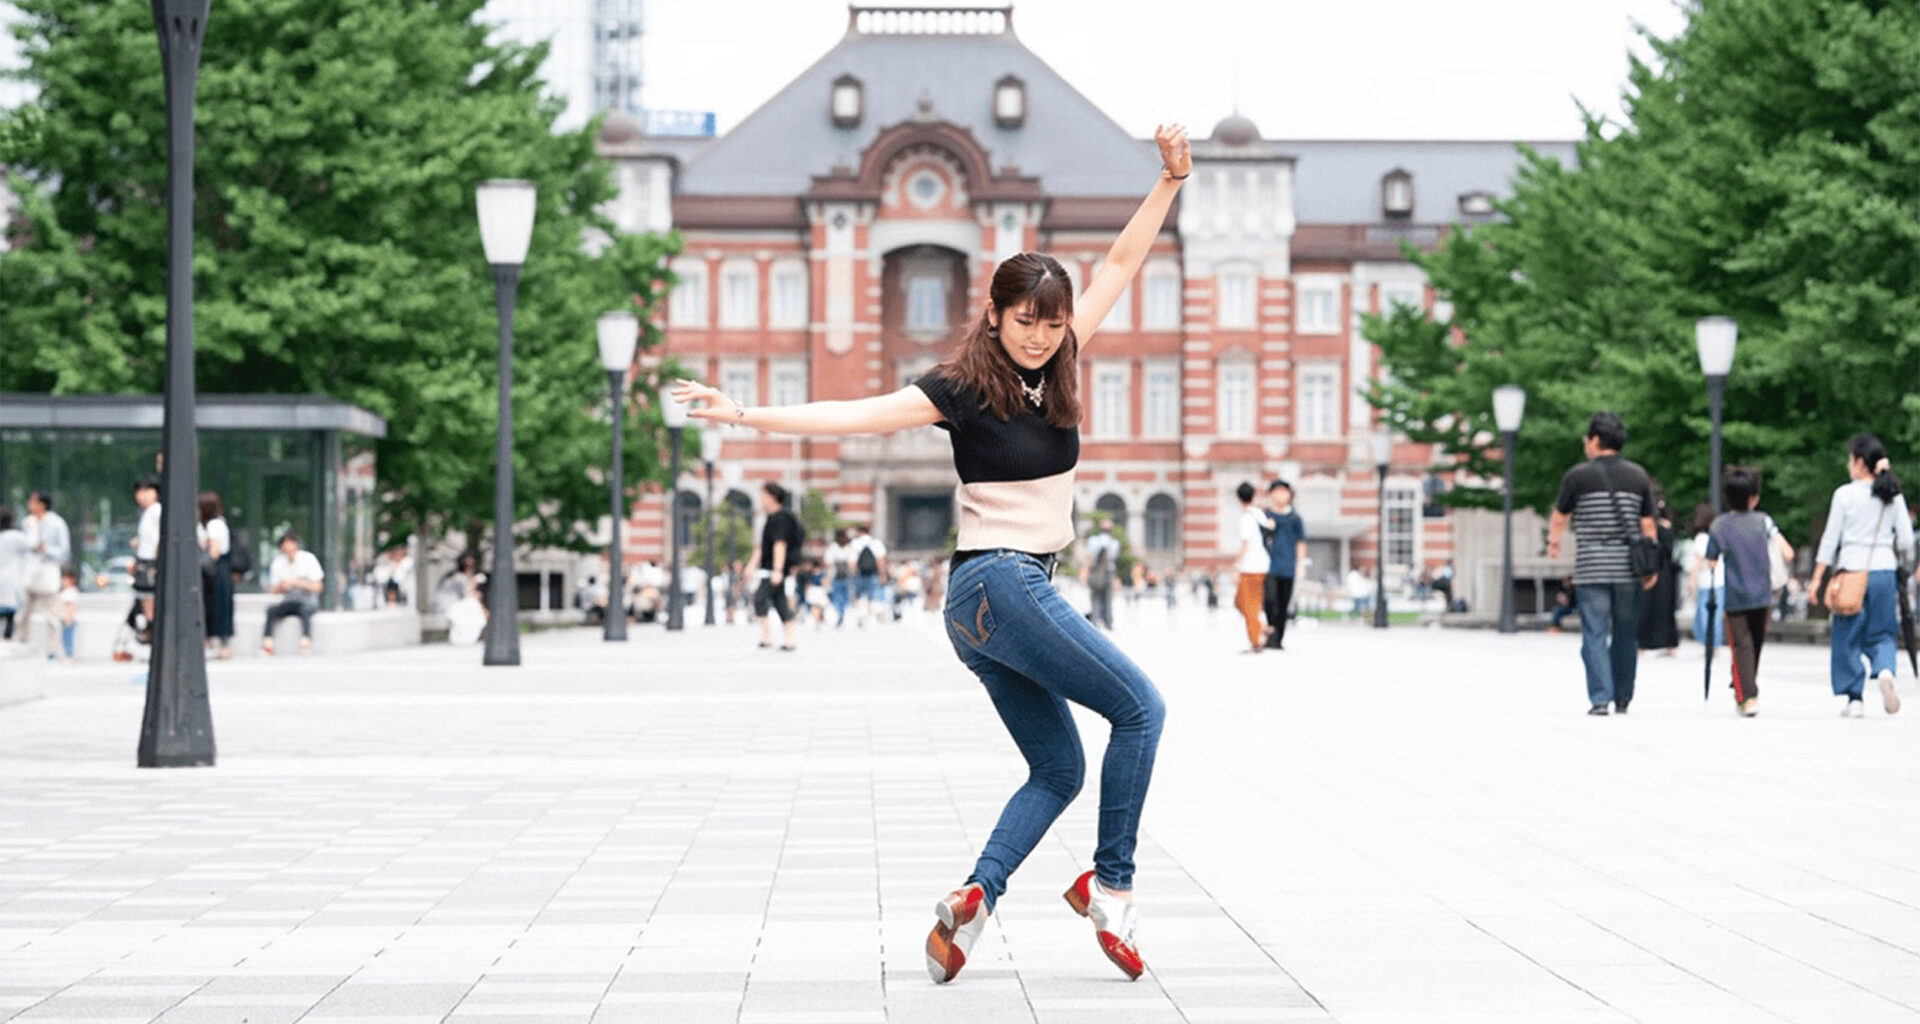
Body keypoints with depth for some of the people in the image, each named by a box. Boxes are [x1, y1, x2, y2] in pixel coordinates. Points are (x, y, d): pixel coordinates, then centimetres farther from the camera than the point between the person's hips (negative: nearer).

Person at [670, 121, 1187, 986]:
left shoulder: (1055, 364, 8)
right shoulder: (964, 387, -11)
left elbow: (1122, 263, 10)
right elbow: (855, 415, -17)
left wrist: (1171, 180, 4)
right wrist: (747, 414, -26)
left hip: (1011, 593, 8)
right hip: (998, 582, -8)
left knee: (1057, 769, 8)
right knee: (1139, 707, -6)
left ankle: (973, 900, -2)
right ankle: (1110, 885, -3)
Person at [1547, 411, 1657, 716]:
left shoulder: (1578, 476, -1)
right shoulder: (1638, 476, 7)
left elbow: (1559, 518, 12)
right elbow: (1648, 525, 7)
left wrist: (1553, 541, 32)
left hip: (1591, 568, -3)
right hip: (1628, 568, 3)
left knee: (1595, 634, -3)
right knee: (1626, 634, 11)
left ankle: (1600, 698, -12)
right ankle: (1623, 698, 17)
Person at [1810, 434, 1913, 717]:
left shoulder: (1845, 494, -6)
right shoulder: (1893, 495, 4)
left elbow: (1830, 540, -5)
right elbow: (1906, 541, 4)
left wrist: (1817, 578, 0)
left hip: (1851, 570, -3)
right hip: (1885, 571, 3)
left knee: (1847, 638, 8)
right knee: (1882, 633, 11)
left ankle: (1854, 698, 6)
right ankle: (1885, 670, -20)